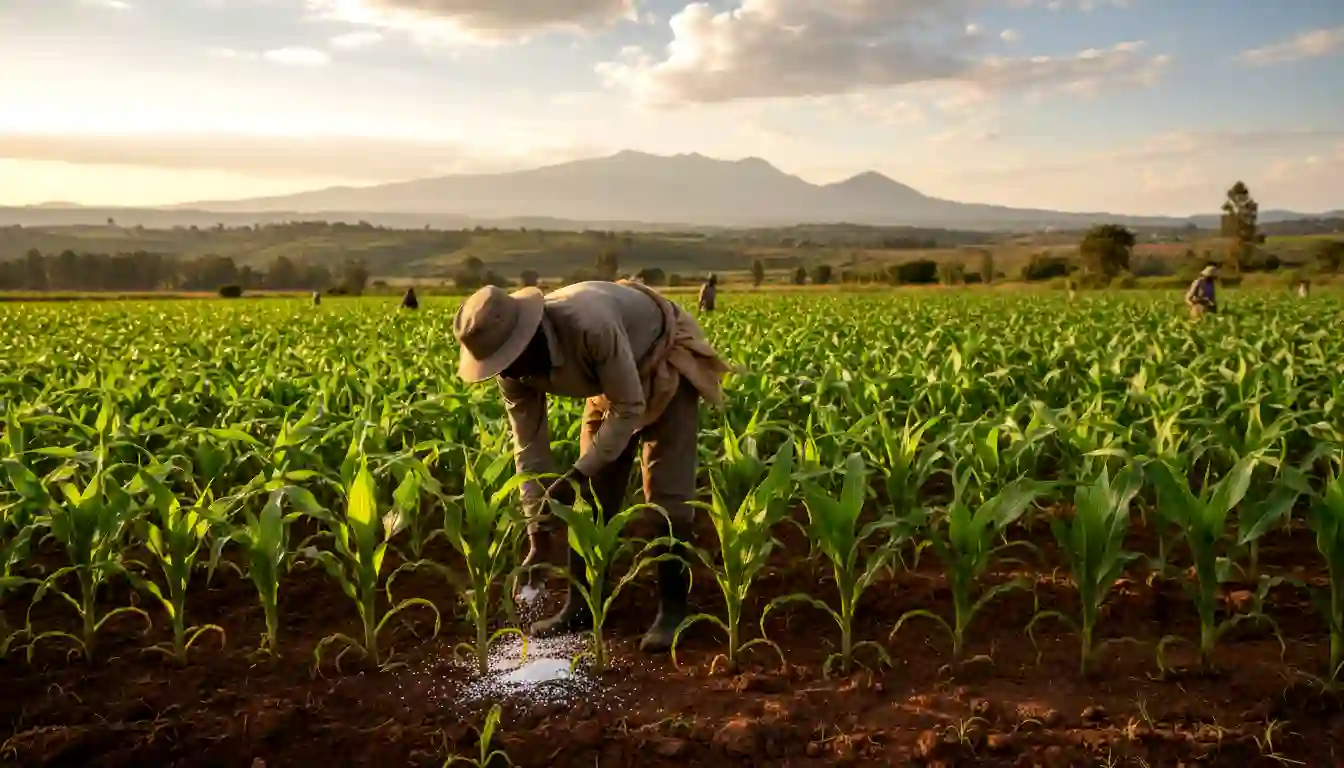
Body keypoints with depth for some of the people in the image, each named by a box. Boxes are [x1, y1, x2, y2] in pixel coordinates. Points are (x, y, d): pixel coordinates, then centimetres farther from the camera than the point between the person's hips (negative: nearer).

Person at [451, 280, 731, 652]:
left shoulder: (589, 327, -43)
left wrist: (577, 474, -35)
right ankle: (582, 605, 14)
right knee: (592, 495, 2)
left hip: (666, 365, -6)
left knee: (665, 494, -10)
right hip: (611, 380, 6)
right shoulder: (514, 368, -21)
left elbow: (630, 407, -32)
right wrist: (539, 531, -16)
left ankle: (672, 610, 0)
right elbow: (529, 448, -13)